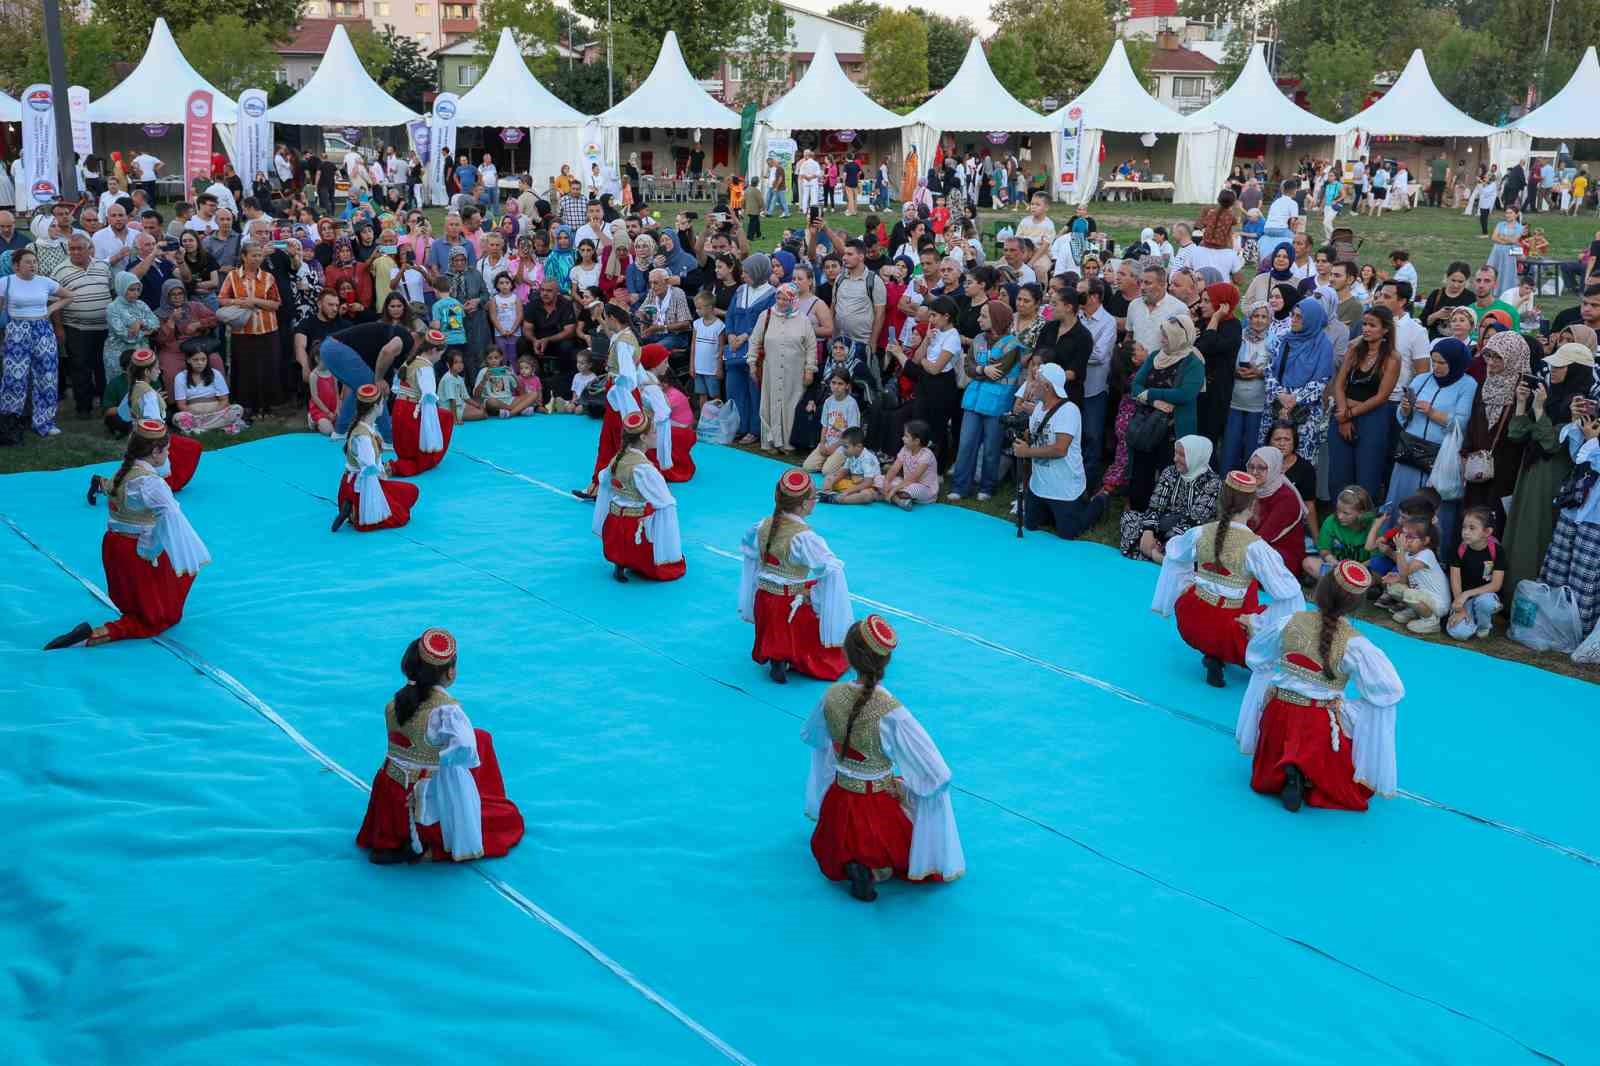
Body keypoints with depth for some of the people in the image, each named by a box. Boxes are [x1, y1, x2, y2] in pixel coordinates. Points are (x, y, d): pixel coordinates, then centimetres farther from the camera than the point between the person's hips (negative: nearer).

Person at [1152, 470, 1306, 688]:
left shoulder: (1201, 533, -5)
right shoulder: (1255, 547, -20)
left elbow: (1173, 553, 18)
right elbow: (1289, 593, -19)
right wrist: (1259, 622, -9)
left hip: (1190, 625, 5)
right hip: (1229, 633, -5)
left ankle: (1213, 655, 15)